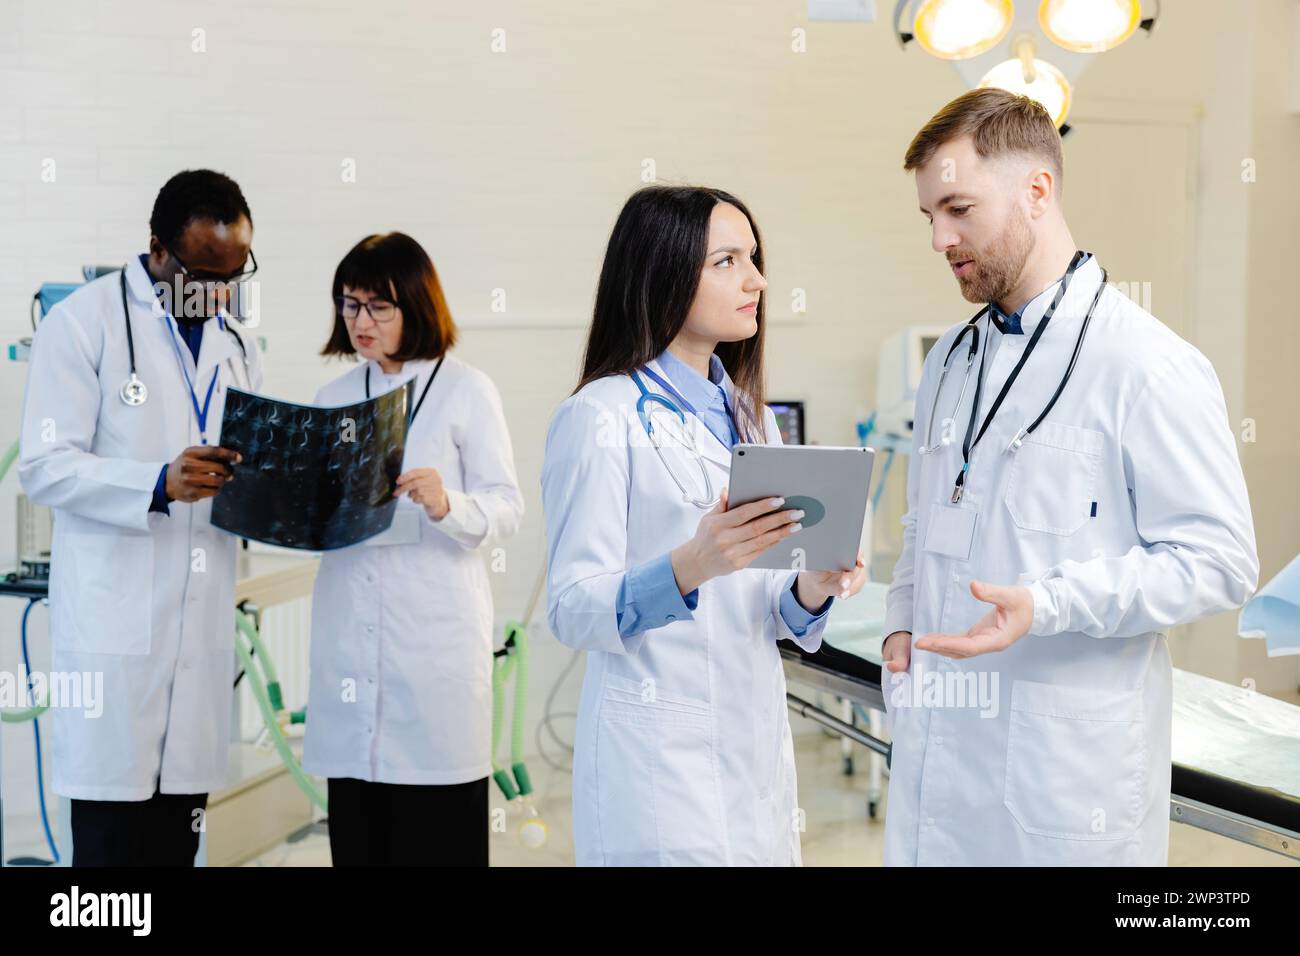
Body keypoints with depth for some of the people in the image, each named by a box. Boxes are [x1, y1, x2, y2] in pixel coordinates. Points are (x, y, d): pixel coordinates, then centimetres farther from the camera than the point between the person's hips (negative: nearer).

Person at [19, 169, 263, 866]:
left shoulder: (237, 344, 17)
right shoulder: (85, 322, -3)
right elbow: (45, 467, -10)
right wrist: (160, 483, -24)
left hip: (202, 619, 6)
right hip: (115, 618, -5)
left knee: (179, 833, 8)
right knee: (111, 834, -4)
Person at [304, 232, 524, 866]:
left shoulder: (466, 391, 3)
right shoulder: (334, 397, 16)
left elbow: (507, 509, -4)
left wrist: (447, 506, -22)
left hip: (435, 635, -4)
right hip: (350, 629, 4)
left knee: (437, 833, -4)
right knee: (355, 827, 4)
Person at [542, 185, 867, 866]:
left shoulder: (749, 416, 13)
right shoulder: (601, 417, -9)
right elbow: (572, 611, -14)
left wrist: (810, 591, -5)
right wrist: (689, 566, -30)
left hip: (756, 753, 7)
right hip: (661, 757, -7)